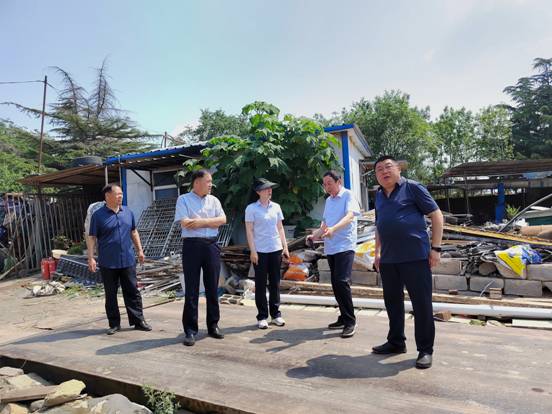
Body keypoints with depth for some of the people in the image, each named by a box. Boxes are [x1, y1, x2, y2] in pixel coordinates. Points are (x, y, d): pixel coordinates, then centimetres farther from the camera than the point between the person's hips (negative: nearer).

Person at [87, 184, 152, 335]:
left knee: (132, 292, 6)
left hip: (128, 260, 3)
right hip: (108, 263, -3)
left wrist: (139, 250, 13)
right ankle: (114, 324, 20)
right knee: (111, 294, 8)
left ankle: (138, 320, 14)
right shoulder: (98, 215, -5)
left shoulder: (128, 212, 8)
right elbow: (91, 238, -4)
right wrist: (91, 258, -10)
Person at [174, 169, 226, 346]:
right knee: (191, 289, 1)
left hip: (211, 246, 4)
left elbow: (222, 219, 0)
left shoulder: (214, 200, 13)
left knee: (212, 287, 9)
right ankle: (190, 330, 11)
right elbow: (185, 223, -12)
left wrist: (201, 221, -11)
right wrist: (211, 221, -5)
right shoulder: (183, 199, 1)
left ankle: (213, 325, 22)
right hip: (192, 246, -4)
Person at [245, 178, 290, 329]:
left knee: (275, 283, 9)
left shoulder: (276, 207, 8)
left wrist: (285, 247, 7)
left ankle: (275, 314, 21)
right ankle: (262, 316, 13)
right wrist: (253, 251, -10)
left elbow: (280, 228, 12)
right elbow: (249, 231, -5)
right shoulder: (251, 208, -3)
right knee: (261, 284, 3)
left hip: (276, 249, 4)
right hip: (260, 251, -4)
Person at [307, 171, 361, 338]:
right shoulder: (328, 200, 18)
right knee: (336, 284, 9)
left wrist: (333, 229, -36)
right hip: (330, 247, 7)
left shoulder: (348, 195, -4)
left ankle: (350, 321, -4)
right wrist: (314, 235, 10)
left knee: (342, 282, -16)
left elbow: (349, 216, -20)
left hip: (345, 246, -7)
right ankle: (344, 318, 21)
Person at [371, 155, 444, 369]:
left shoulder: (412, 187, -4)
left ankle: (425, 350, 15)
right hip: (388, 259, 6)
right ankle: (396, 342, 30)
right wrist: (377, 252, 19)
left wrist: (435, 248, -10)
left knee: (421, 303, 2)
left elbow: (436, 215, -5)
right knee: (392, 302, 14)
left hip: (415, 256, -6)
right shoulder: (379, 195, 14)